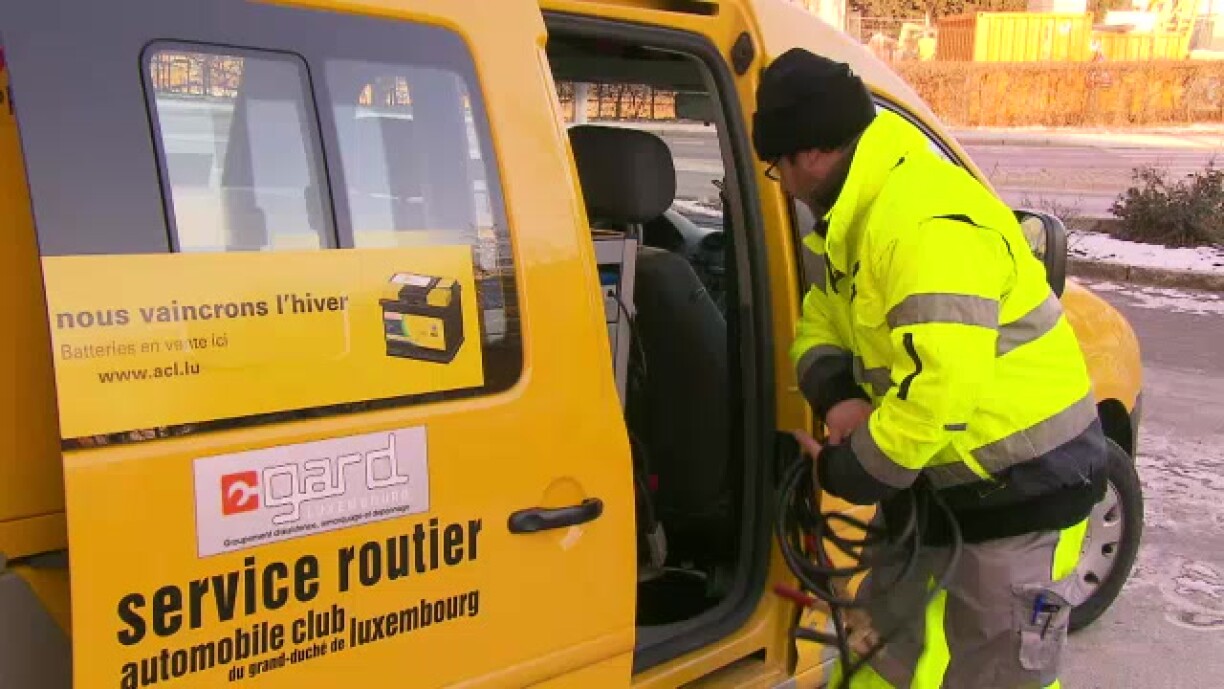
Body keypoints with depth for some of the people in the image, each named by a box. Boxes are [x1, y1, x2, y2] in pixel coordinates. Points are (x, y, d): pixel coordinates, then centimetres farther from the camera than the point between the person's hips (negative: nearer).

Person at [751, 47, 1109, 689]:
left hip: (1022, 482, -9)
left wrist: (849, 471, -22)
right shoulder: (854, 214, 6)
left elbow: (942, 384, -37)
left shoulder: (928, 224, -29)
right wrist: (836, 395, -12)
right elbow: (819, 320, 11)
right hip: (937, 470, 10)